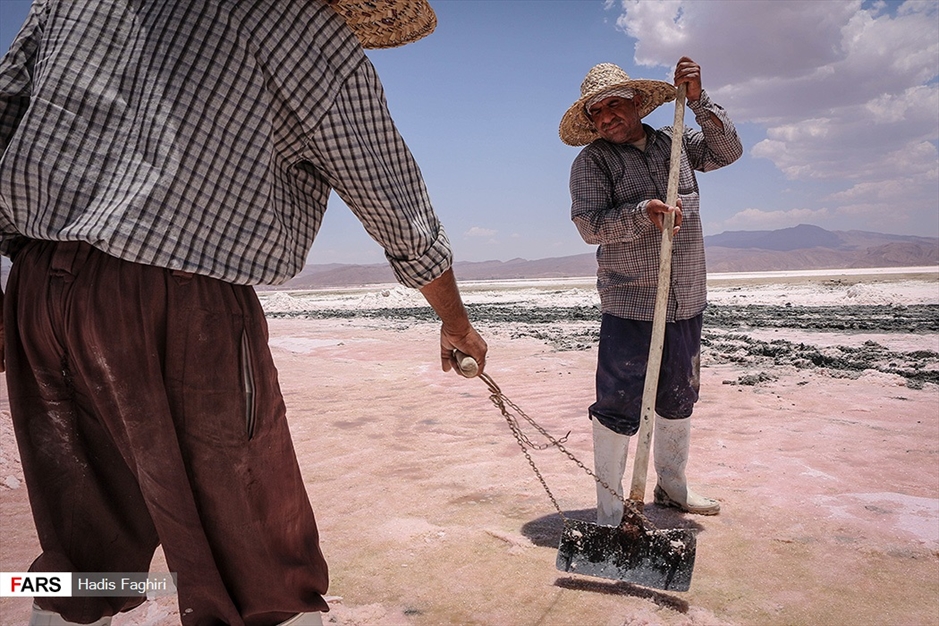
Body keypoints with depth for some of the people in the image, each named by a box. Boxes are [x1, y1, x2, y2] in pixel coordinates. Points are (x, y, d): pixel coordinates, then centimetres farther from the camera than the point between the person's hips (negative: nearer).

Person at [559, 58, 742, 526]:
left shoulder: (674, 144, 13)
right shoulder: (592, 161, -3)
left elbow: (728, 151, 10)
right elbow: (590, 225, -13)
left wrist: (697, 100, 1)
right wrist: (642, 213, -27)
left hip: (687, 303, 6)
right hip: (629, 306, -5)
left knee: (678, 399, 18)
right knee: (618, 407, -7)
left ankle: (671, 486, 38)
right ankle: (609, 513, 7)